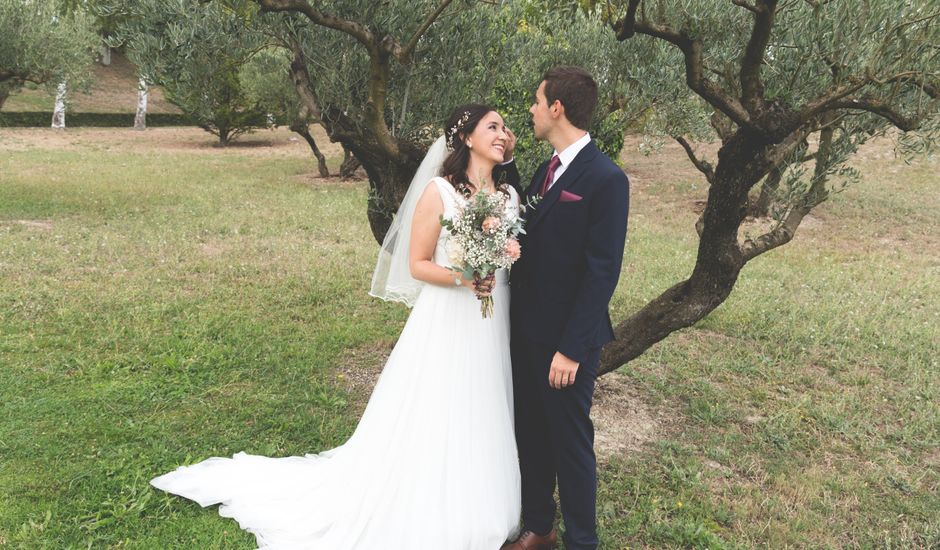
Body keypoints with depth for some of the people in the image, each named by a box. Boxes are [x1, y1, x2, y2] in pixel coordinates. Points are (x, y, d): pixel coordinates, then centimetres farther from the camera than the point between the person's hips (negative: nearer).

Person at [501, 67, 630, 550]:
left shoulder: (605, 178, -16)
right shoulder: (545, 171, 10)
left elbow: (603, 271, -19)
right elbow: (530, 244, 10)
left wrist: (572, 348, -20)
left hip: (565, 339, -8)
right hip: (526, 330, 8)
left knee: (570, 441, 7)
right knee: (531, 434, 18)